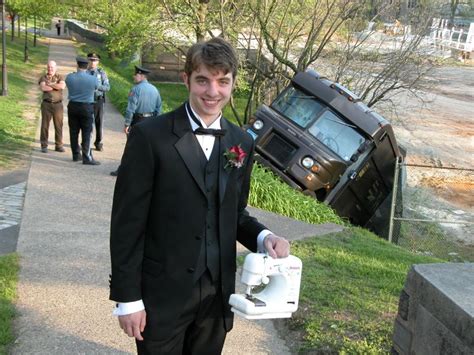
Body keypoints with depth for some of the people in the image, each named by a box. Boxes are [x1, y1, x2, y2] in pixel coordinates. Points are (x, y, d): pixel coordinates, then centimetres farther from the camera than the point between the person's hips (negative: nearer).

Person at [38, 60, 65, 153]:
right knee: (45, 125, 2)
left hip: (58, 104, 0)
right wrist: (56, 86, -9)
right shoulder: (43, 78, 5)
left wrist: (50, 84, -10)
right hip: (46, 104, 0)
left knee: (58, 125, 3)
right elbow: (43, 88, -14)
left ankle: (59, 145, 12)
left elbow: (62, 86, -15)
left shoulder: (60, 77, 6)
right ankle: (44, 146, 9)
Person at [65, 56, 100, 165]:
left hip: (73, 106, 3)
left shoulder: (69, 77, -5)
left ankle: (76, 155, 21)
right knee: (86, 133, 0)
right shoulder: (93, 79, -12)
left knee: (73, 132, 12)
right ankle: (87, 157, -2)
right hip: (87, 107, -3)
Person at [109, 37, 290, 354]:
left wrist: (262, 237, -7)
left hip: (218, 292, 5)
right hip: (162, 293, -4)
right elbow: (128, 221, -11)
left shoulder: (242, 143, 4)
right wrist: (127, 296, -11)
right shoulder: (150, 136, -12)